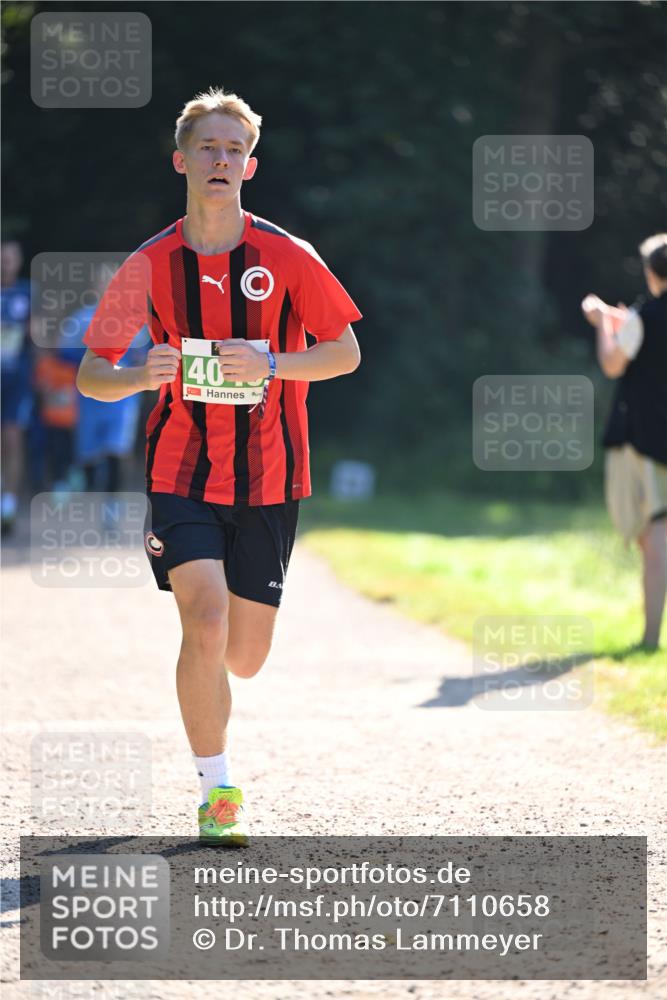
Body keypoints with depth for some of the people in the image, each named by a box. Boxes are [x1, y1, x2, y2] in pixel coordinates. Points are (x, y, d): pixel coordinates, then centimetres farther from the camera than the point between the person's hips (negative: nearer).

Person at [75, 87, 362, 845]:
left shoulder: (287, 257, -2)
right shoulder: (151, 265, -1)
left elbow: (346, 352, 1)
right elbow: (89, 375, 2)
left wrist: (269, 364, -17)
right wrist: (139, 377, -21)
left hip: (267, 479, 1)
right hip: (182, 472, -1)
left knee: (244, 656, 6)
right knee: (206, 622, -21)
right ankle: (217, 793, -9)